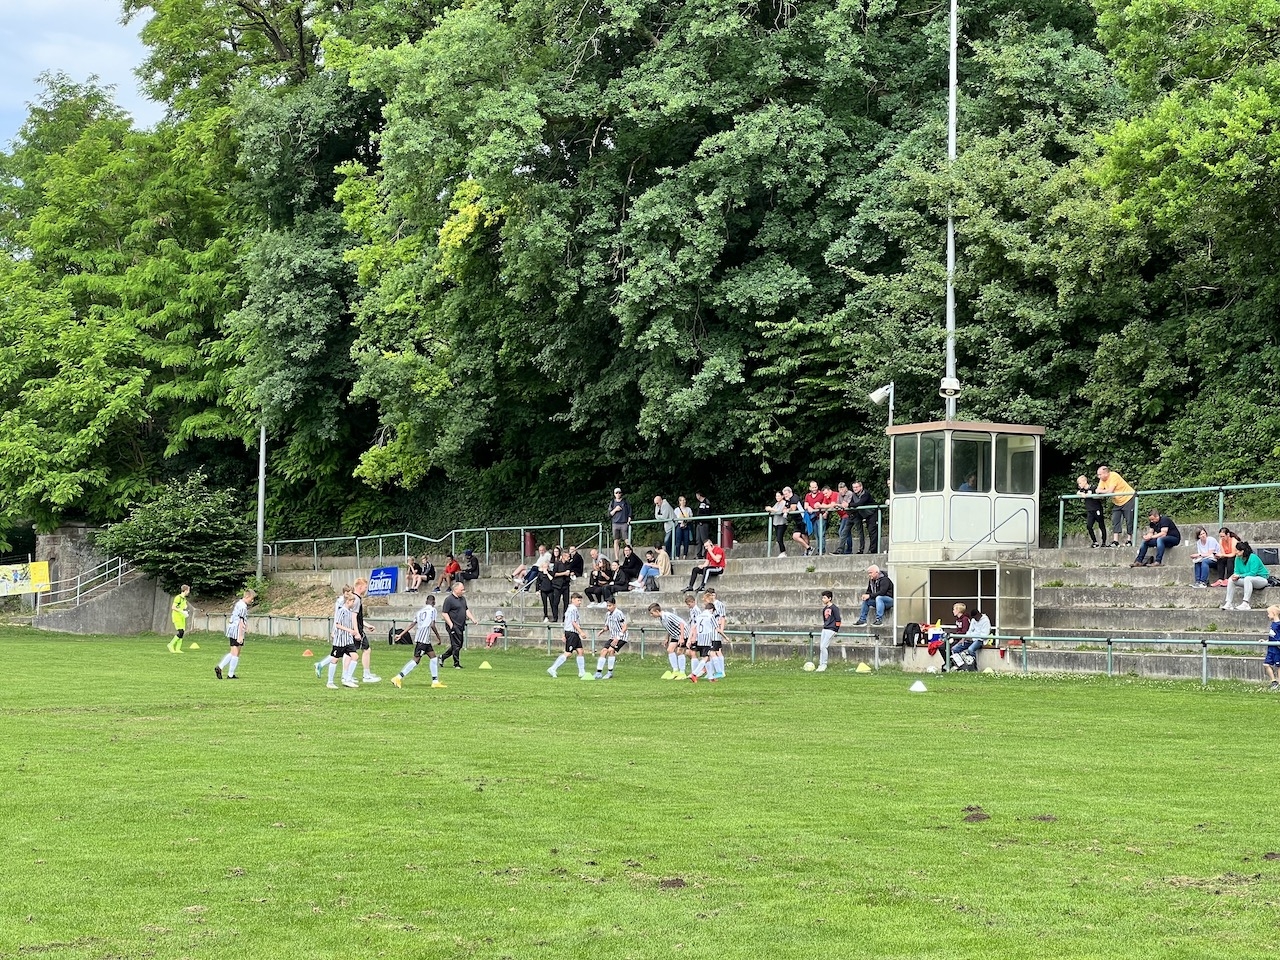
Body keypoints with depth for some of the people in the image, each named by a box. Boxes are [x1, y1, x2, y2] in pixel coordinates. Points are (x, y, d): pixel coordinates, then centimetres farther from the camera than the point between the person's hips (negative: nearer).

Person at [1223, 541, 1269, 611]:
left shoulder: (1253, 558, -20)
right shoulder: (1238, 558, 1)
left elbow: (1253, 573, -26)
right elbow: (1237, 571, 4)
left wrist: (1239, 576, -27)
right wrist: (1235, 575, -20)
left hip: (1261, 579, -7)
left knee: (1247, 578, -38)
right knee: (1231, 580, -11)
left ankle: (1245, 604, -44)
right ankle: (1228, 604, -18)